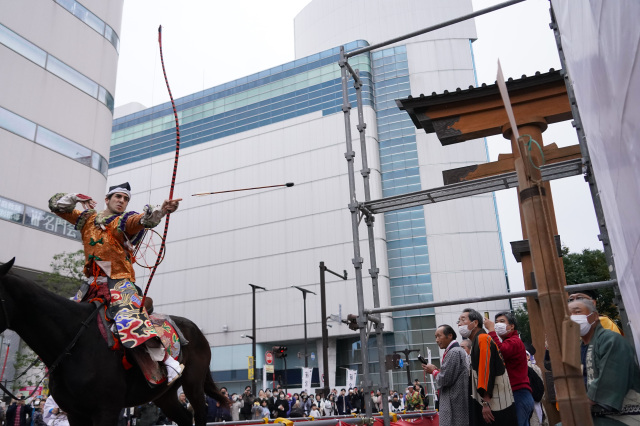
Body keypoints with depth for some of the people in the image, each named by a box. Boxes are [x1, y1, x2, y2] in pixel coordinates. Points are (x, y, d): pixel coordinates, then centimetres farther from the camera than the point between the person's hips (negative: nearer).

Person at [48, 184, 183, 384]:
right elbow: (56, 205, 20)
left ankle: (169, 362, -26)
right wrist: (78, 197, 6)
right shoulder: (87, 219, 16)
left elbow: (145, 219, -20)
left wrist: (162, 210, -40)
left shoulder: (125, 221, 2)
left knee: (129, 319, -29)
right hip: (92, 284, 6)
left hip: (120, 283, -6)